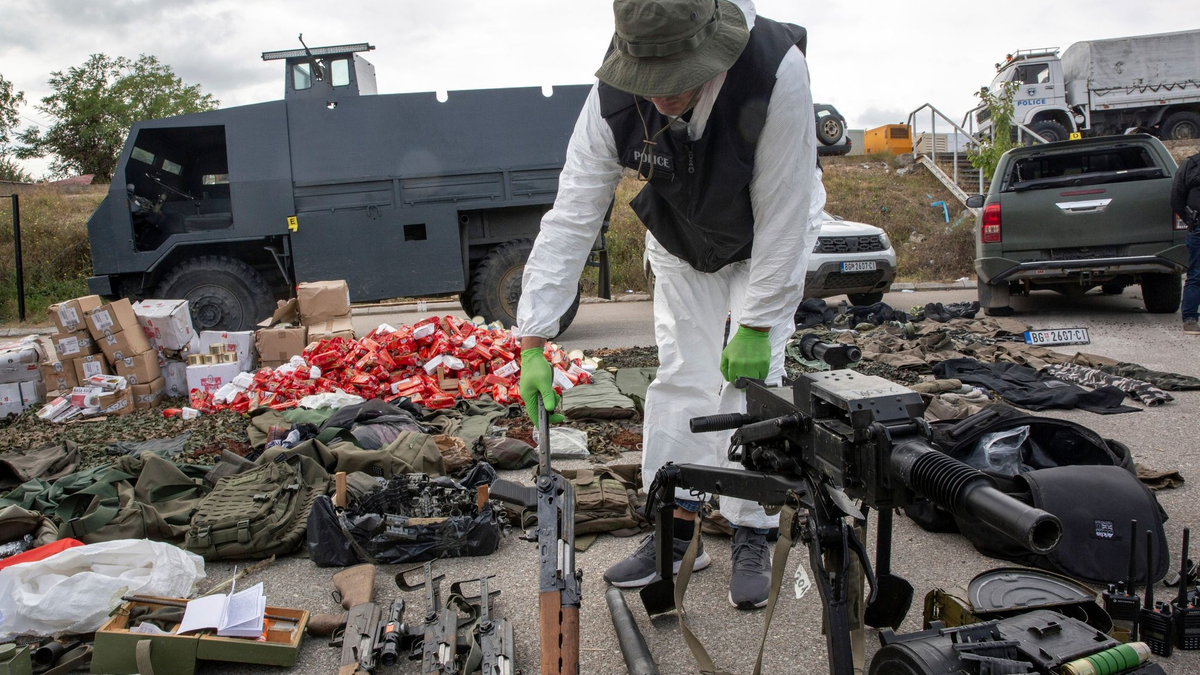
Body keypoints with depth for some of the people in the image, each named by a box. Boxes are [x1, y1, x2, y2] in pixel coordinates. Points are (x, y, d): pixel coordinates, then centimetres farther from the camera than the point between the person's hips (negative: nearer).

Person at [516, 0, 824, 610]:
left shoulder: (777, 74, -39)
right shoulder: (613, 100, -30)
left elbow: (782, 215, -31)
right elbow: (570, 218, -27)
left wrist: (757, 324, -27)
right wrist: (534, 340, -31)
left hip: (768, 239, -2)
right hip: (679, 242, 3)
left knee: (751, 377, -9)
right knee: (681, 377, -1)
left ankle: (752, 536, 5)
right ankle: (677, 530, 11)